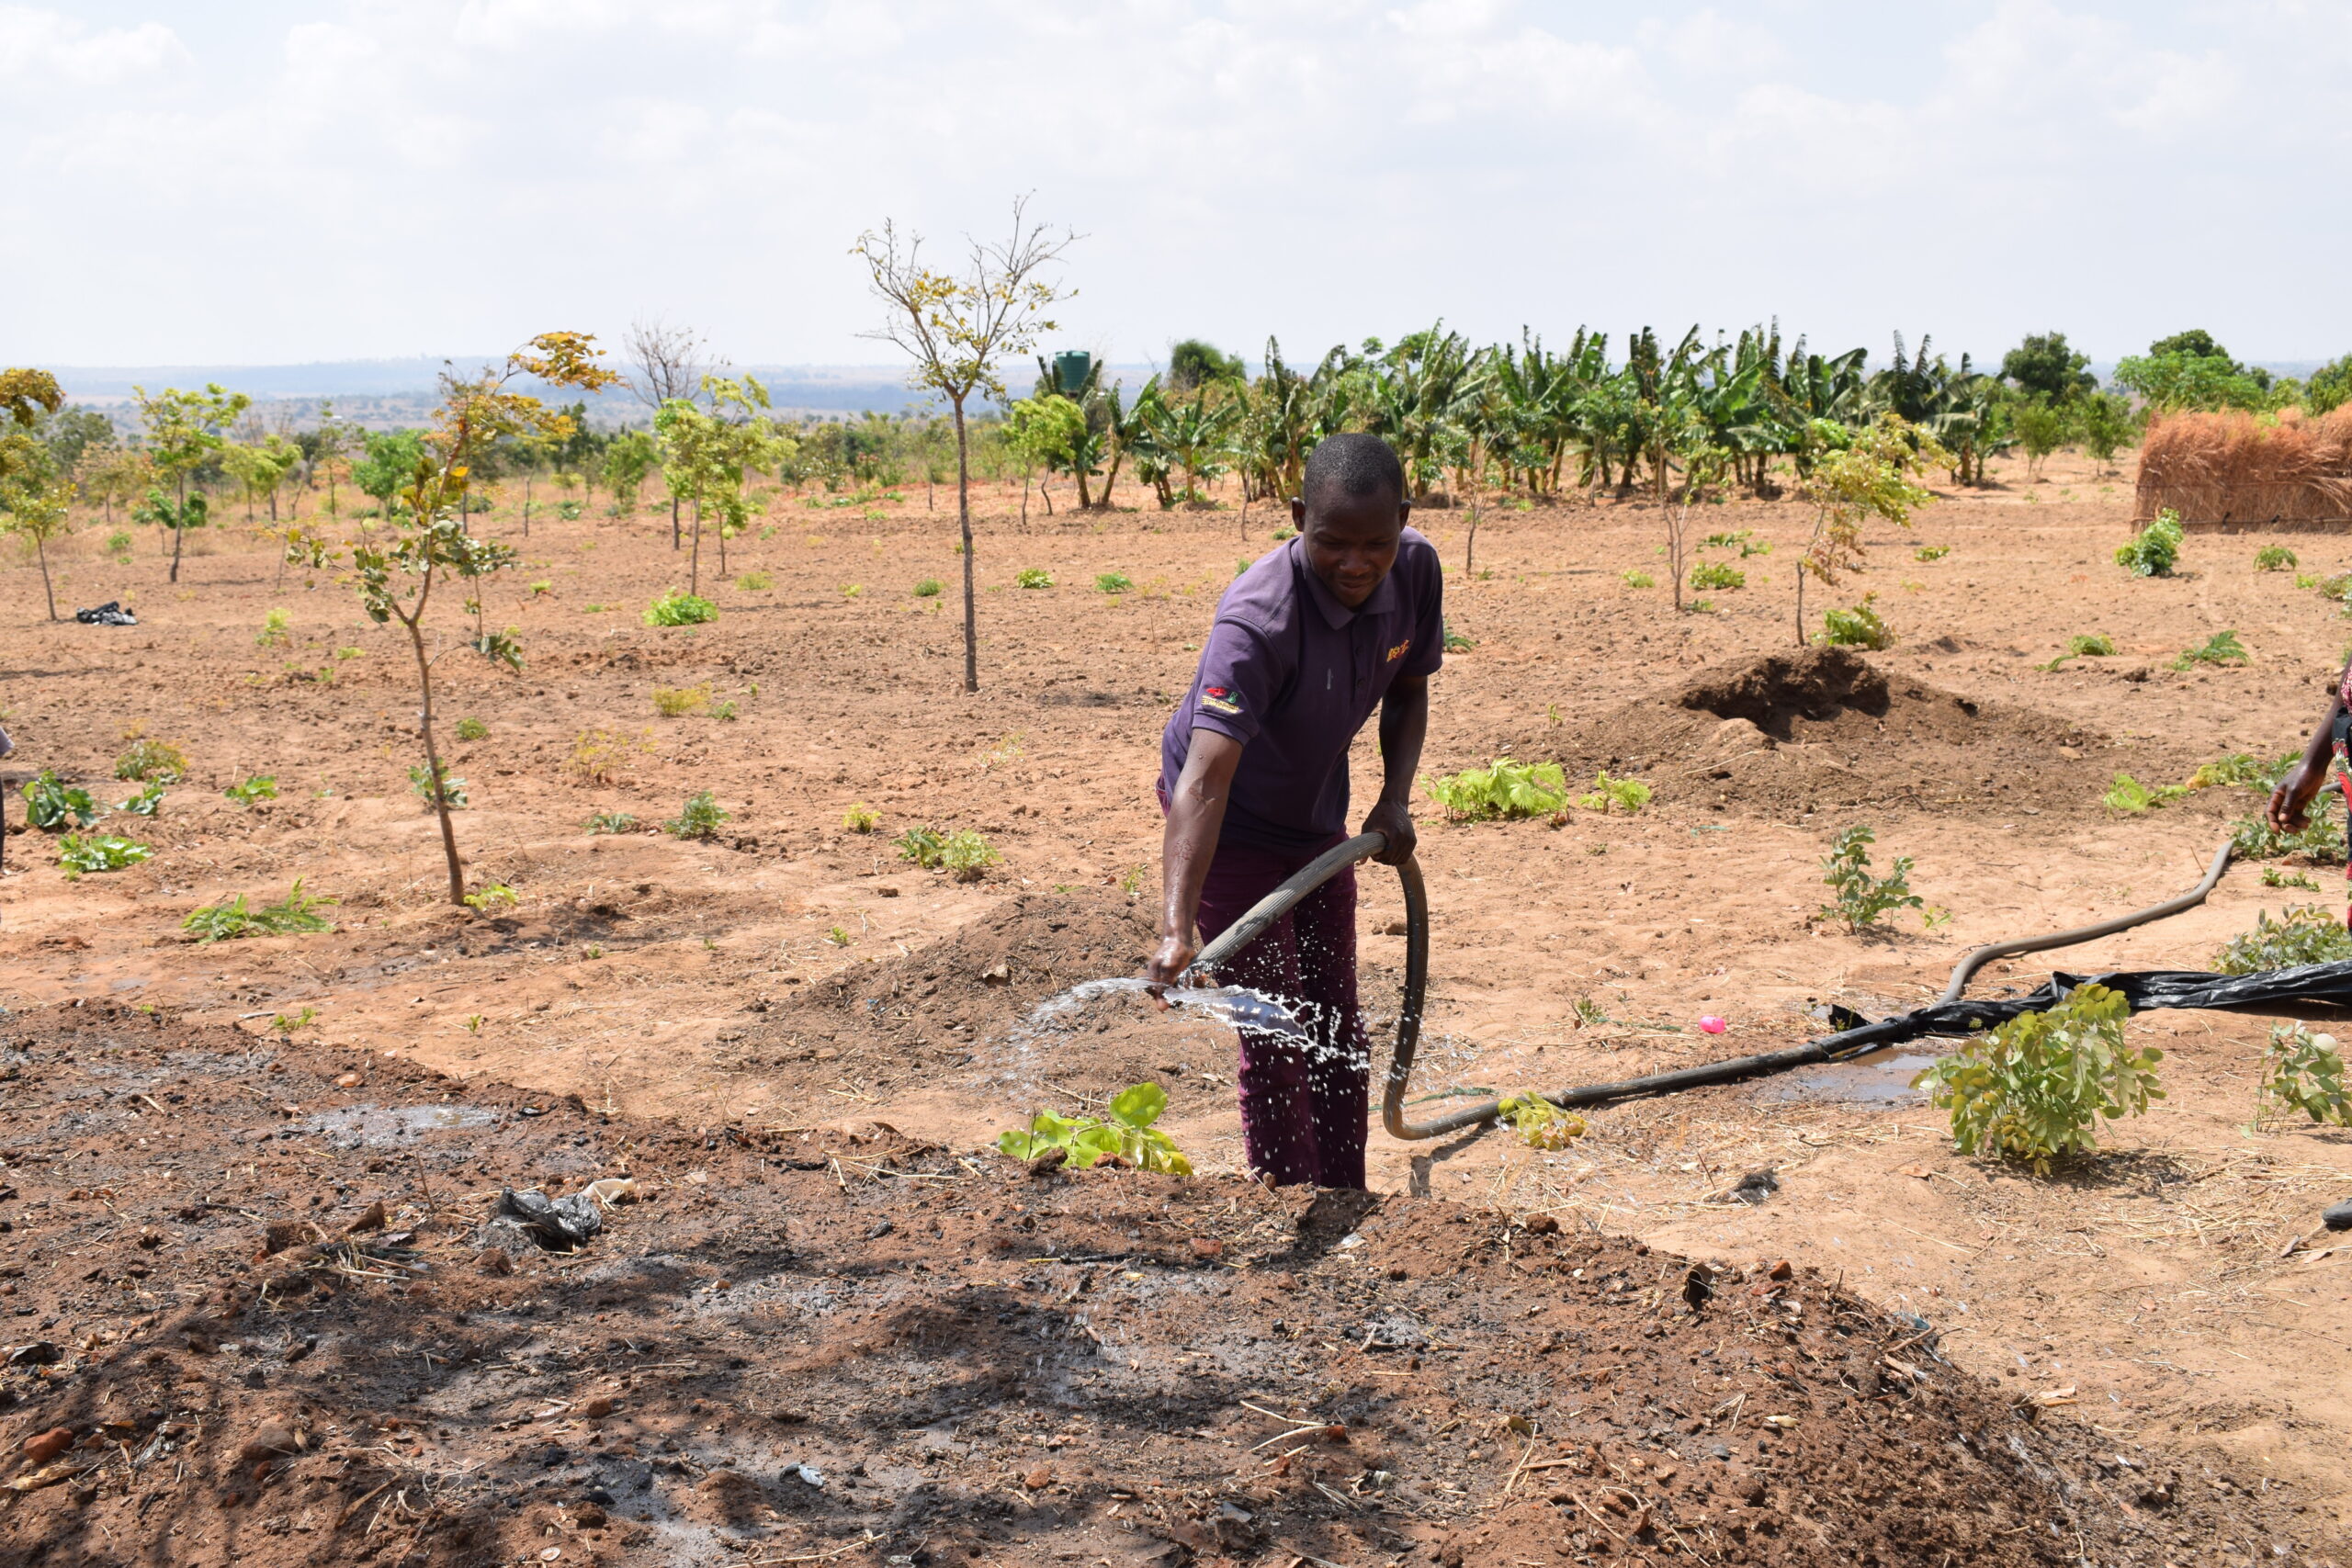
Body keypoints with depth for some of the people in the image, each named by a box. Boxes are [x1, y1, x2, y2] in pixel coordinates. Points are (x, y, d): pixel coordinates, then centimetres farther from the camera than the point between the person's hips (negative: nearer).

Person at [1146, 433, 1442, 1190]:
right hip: (1233, 824, -7)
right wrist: (1177, 927, -58)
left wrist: (1395, 799, -13)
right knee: (1275, 1041, -7)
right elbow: (1203, 778, -47)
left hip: (1319, 818, 7)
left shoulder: (1416, 572, -18)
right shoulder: (1257, 621, -38)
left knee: (1338, 1027, 16)